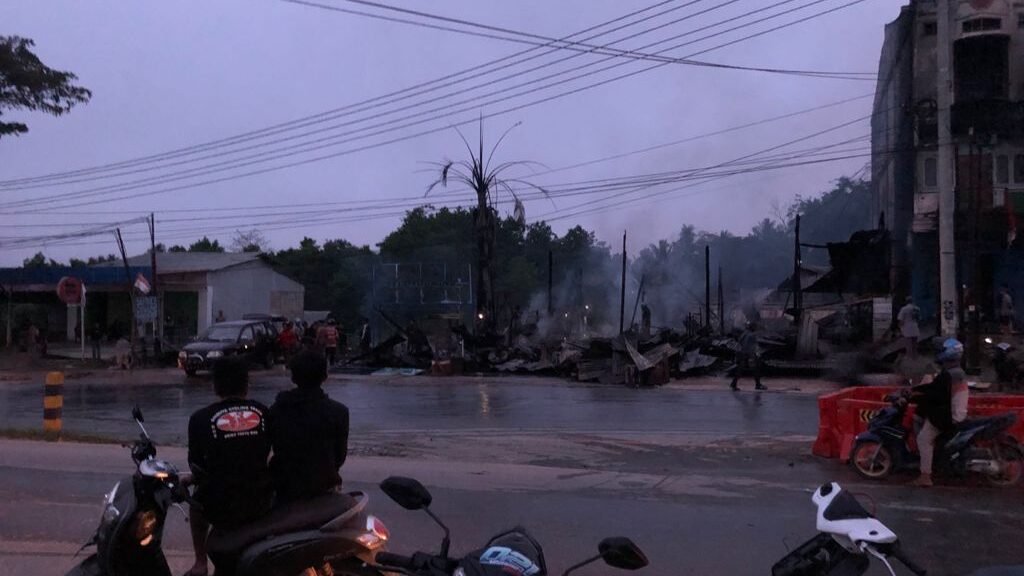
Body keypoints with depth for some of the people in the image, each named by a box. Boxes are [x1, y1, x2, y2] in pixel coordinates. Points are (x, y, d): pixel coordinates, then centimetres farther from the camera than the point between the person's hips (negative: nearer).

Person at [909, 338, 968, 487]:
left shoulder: (947, 375, -24)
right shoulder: (958, 372, 10)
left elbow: (938, 396, -26)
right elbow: (935, 386, 14)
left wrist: (915, 397, -18)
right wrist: (914, 389, 9)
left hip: (947, 416, -10)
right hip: (957, 412, 10)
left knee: (924, 439, -7)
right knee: (918, 417, 20)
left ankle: (925, 476, -9)